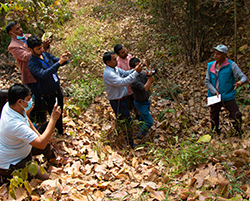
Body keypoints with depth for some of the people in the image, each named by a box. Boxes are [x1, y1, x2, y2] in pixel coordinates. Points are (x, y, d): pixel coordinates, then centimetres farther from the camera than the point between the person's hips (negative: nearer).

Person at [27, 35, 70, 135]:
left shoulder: (46, 55, -3)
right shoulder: (32, 63, -25)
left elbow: (59, 61, 1)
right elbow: (43, 74, -42)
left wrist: (65, 58, -25)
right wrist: (58, 63, -49)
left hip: (58, 89, 7)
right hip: (49, 96, -7)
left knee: (60, 113, 23)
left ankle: (61, 132, 45)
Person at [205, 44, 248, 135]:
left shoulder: (231, 65, -8)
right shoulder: (211, 66, 2)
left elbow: (243, 77, -11)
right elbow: (207, 81, 5)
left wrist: (240, 82, -36)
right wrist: (215, 92, -9)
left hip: (228, 97, -3)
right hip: (215, 96, 3)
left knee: (237, 116, -12)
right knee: (213, 118, 11)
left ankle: (239, 135, 9)